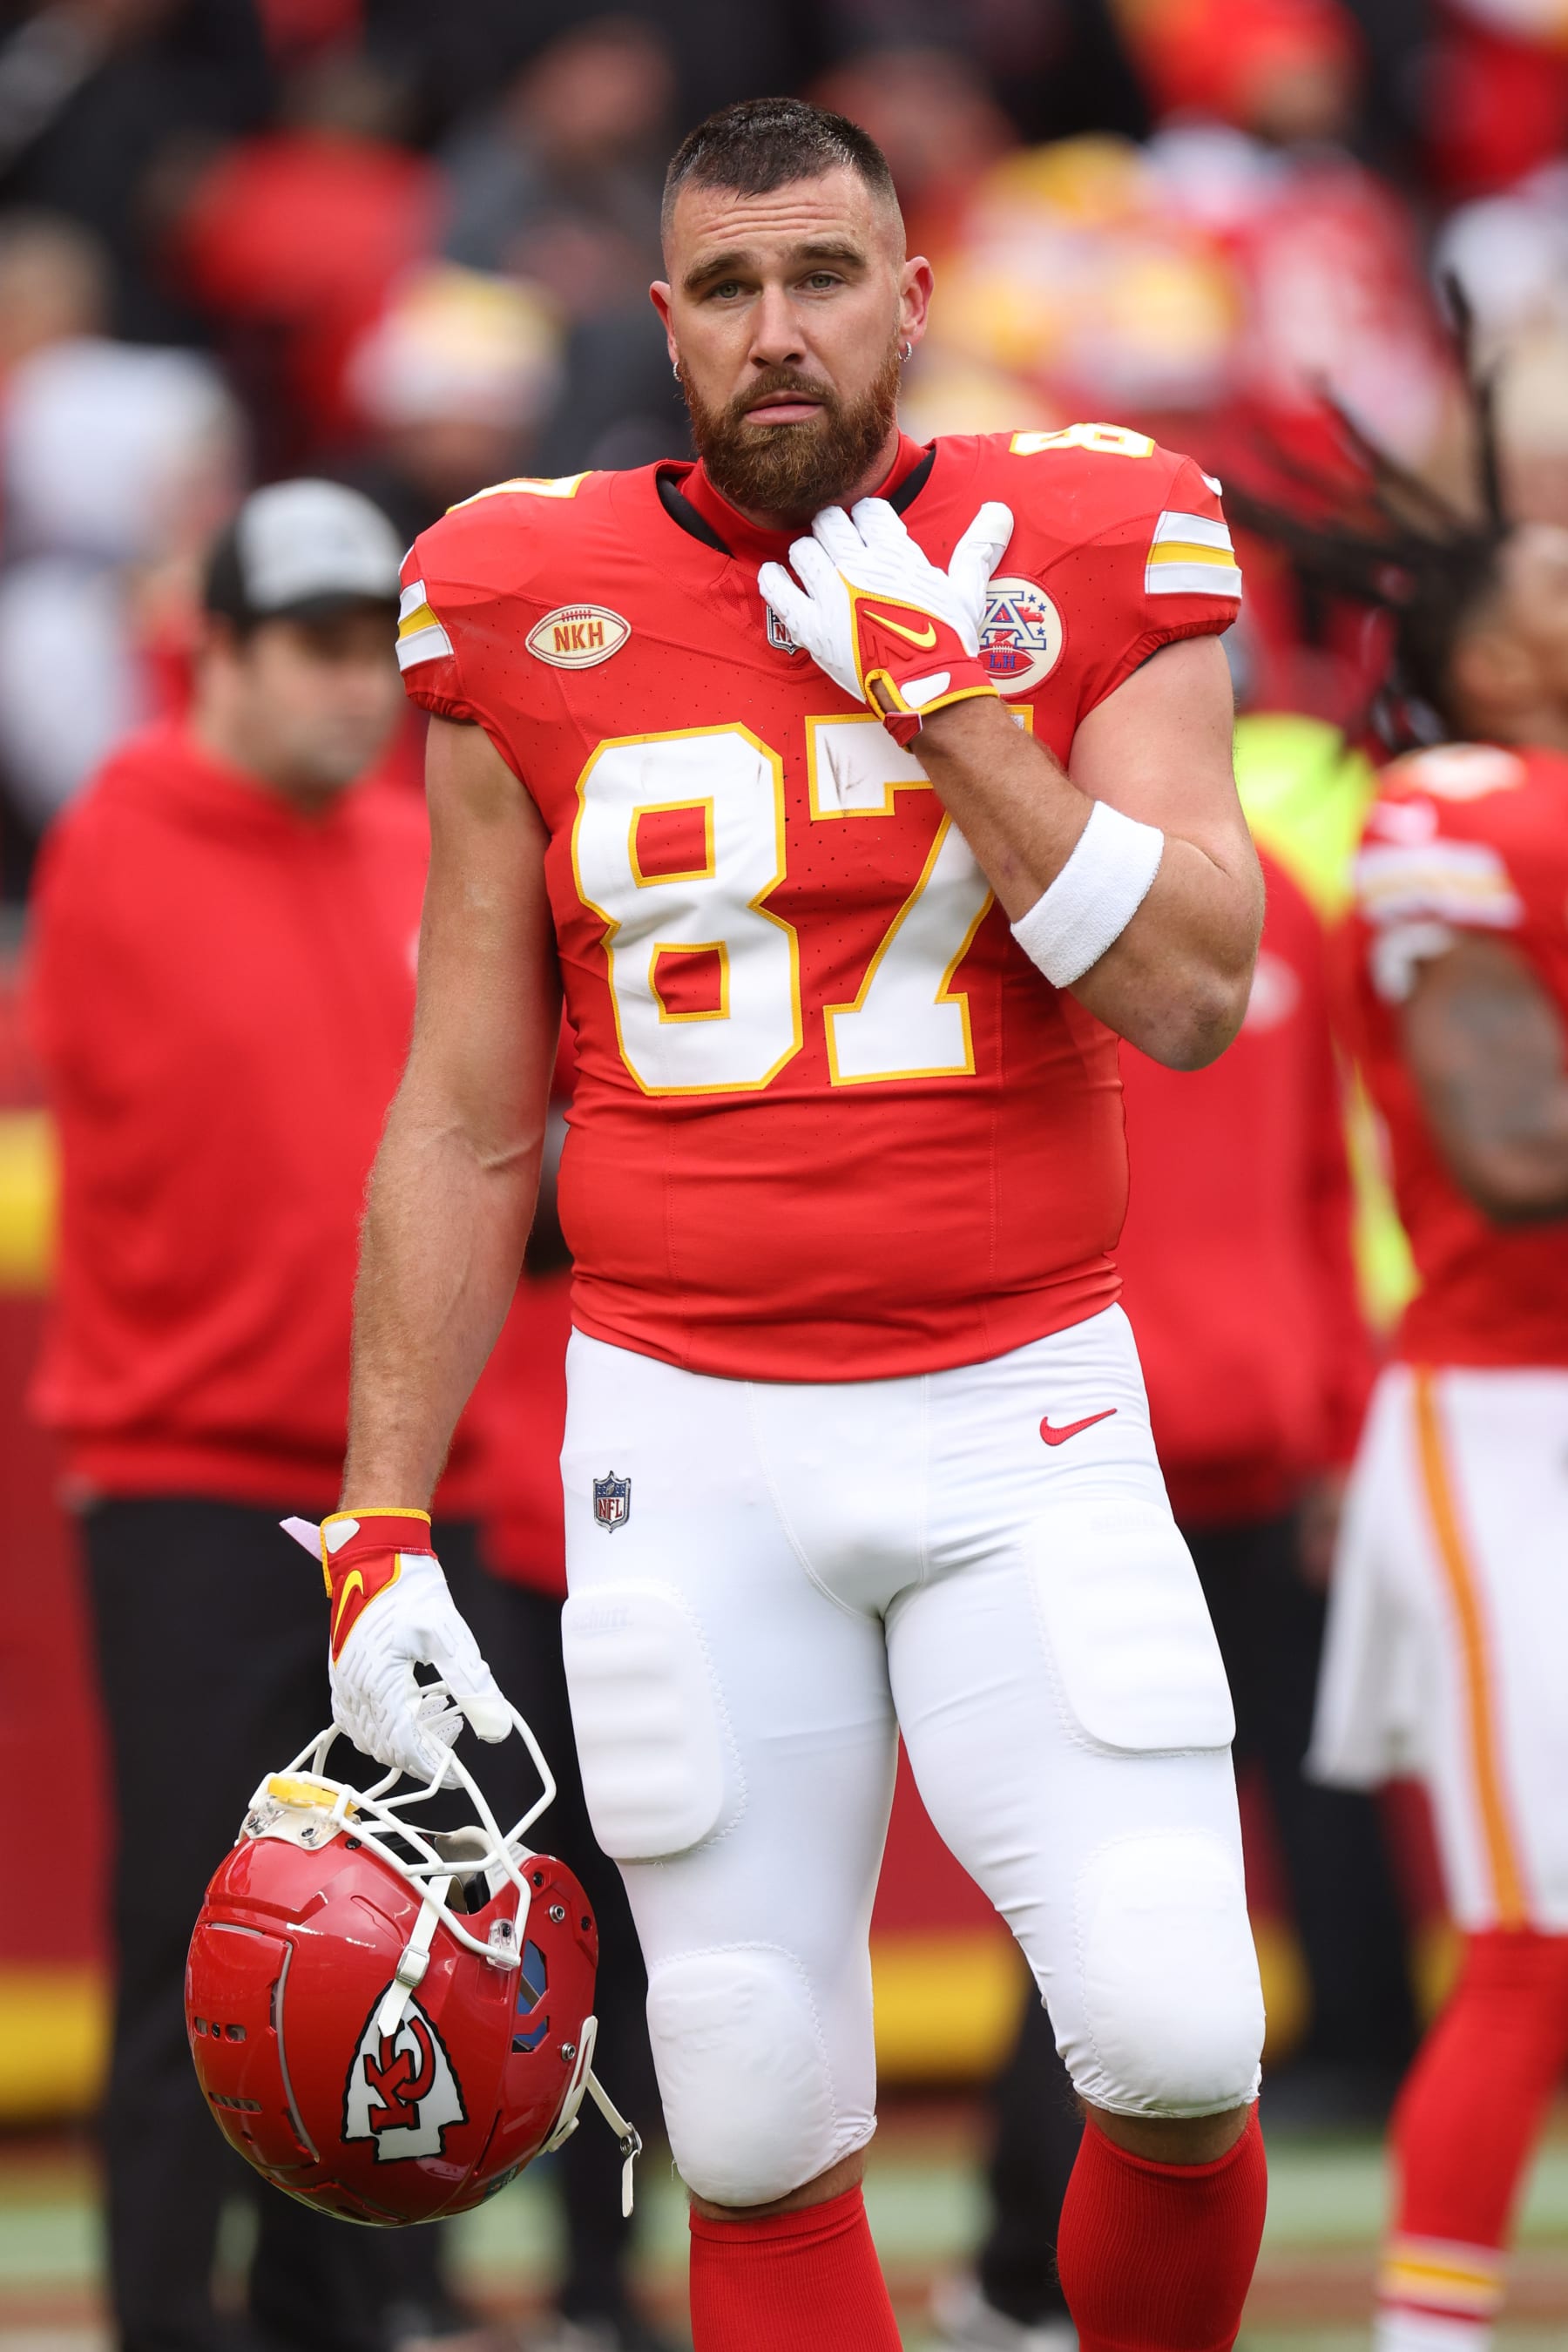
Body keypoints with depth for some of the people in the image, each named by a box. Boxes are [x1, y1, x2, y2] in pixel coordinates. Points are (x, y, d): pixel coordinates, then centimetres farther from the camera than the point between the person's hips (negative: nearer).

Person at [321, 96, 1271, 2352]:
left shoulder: (1083, 559, 1)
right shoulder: (529, 609, 3)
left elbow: (1188, 992, -11)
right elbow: (464, 1125, 9)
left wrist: (940, 694, -14)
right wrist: (381, 1530, 6)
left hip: (1026, 1417, -1)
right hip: (692, 1444, 1)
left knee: (1180, 2053, -14)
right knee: (759, 2142, 0)